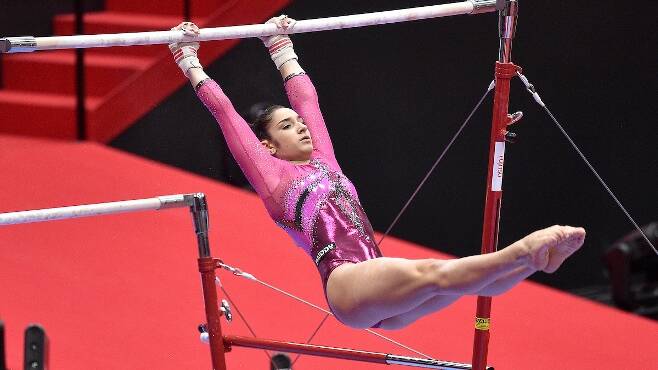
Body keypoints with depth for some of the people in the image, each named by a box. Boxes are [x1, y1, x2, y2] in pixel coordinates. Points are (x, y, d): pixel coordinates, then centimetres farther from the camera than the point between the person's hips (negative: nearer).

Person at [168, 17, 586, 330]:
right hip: (346, 281, -9)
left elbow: (307, 100, 39)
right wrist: (191, 63, 20)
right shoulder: (271, 173, 12)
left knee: (471, 279, -16)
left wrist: (283, 51, 48)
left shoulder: (323, 160, 30)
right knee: (431, 274, -33)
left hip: (381, 295, 9)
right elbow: (226, 114, 14)